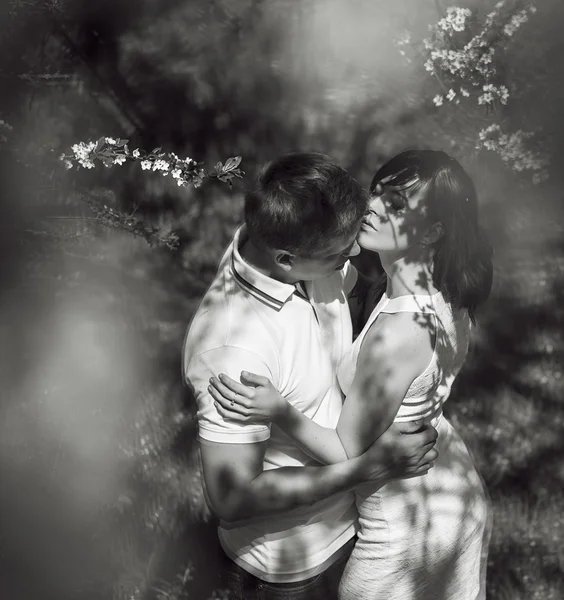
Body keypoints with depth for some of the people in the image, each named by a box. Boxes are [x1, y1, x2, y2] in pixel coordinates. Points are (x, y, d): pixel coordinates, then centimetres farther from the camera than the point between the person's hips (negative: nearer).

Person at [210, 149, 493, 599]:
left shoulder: (396, 333, -37)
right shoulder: (449, 293, -12)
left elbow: (350, 456, -26)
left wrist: (280, 412, -33)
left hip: (406, 526, -7)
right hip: (459, 493, 8)